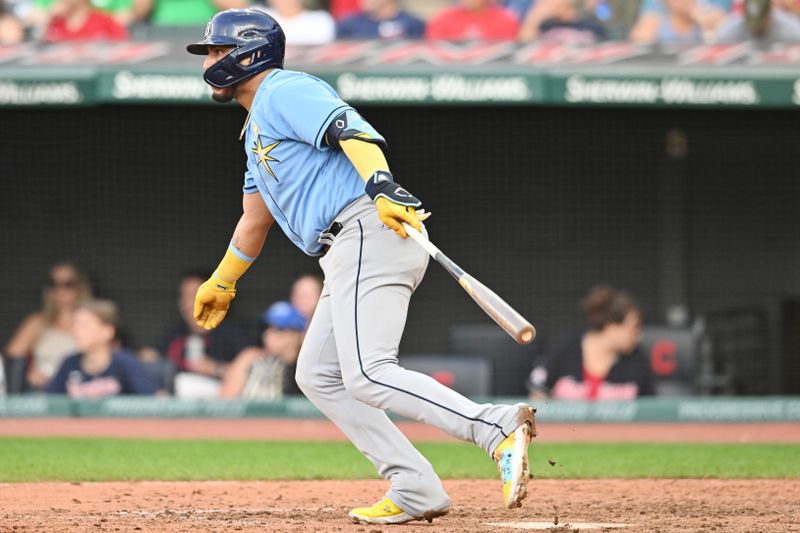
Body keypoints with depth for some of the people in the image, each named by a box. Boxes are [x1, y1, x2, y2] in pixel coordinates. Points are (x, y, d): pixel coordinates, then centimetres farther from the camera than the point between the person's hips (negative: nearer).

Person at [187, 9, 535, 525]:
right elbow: (255, 217, 42)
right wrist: (222, 283, 52)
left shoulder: (284, 91, -1)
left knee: (367, 375, -21)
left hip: (370, 233, -10)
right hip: (351, 255, 10)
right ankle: (416, 492, 2)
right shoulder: (257, 127, 30)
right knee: (318, 375, 10)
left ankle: (499, 427, -32)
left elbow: (352, 130, -20)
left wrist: (381, 186, -37)